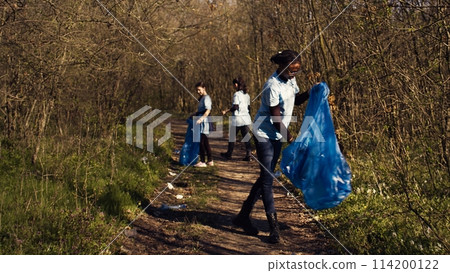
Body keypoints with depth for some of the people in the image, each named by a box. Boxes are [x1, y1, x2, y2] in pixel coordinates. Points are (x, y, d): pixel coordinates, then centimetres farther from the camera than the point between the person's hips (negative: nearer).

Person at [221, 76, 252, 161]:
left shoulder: (237, 94, -12)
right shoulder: (247, 95, 10)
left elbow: (235, 107, -19)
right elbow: (248, 107, 14)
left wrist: (226, 111, -11)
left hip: (237, 119, -6)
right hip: (246, 118, 6)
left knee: (232, 137, 9)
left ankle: (229, 154, 21)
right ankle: (248, 155, -2)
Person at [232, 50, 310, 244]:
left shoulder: (290, 79, 4)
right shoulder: (273, 86, -22)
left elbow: (297, 99, 21)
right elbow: (276, 119, -19)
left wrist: (310, 93, 1)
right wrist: (289, 137, -10)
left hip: (277, 135, 9)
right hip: (265, 134, -9)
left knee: (266, 177, 11)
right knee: (267, 179, -6)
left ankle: (243, 216, 21)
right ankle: (274, 227, -2)